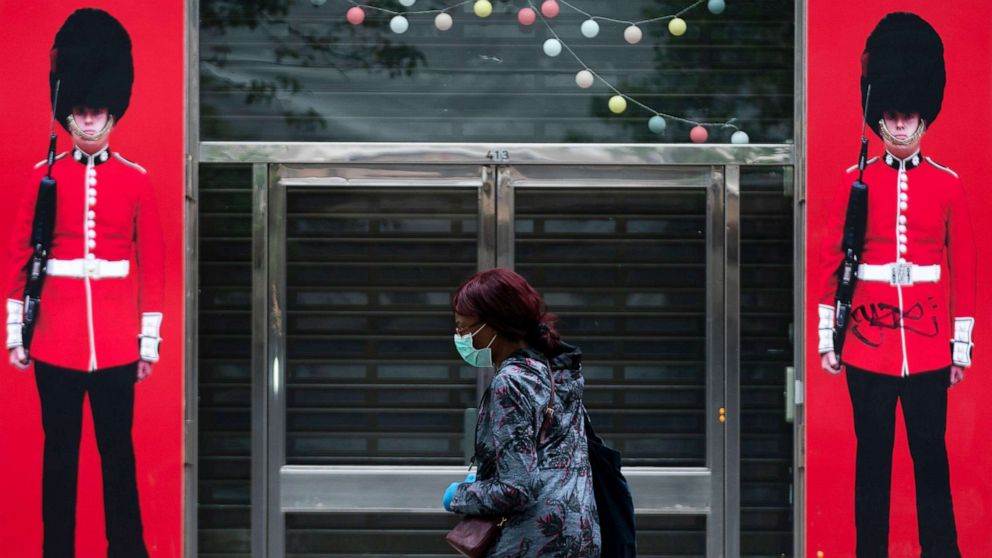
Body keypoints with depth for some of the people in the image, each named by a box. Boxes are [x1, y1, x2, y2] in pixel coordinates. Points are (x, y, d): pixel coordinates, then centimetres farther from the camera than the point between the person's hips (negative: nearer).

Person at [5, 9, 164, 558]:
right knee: (59, 451, 7)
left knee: (118, 450, 7)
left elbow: (153, 263, 4)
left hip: (117, 343, 0)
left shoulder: (135, 180, 3)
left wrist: (149, 340, 2)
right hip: (55, 341, 0)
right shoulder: (45, 176, 2)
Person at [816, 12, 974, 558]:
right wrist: (827, 337, 1)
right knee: (872, 455, 6)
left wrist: (962, 344, 3)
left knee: (931, 454, 5)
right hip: (868, 343, 0)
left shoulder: (947, 184, 3)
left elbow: (964, 267, 5)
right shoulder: (856, 181, 2)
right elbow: (831, 261, 4)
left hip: (928, 345, 0)